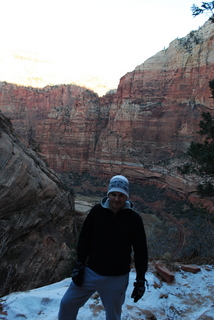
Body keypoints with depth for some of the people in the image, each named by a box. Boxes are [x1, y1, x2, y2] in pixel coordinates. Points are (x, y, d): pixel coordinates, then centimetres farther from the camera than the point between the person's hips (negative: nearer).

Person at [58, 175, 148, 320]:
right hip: (90, 272, 2)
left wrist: (140, 280, -3)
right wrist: (80, 264, 0)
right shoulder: (97, 211, -8)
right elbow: (84, 238, 2)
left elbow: (141, 251, -5)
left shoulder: (134, 219, -12)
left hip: (117, 279, -2)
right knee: (67, 303, 12)